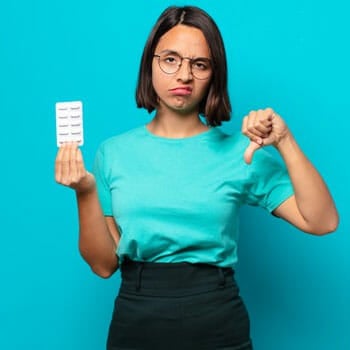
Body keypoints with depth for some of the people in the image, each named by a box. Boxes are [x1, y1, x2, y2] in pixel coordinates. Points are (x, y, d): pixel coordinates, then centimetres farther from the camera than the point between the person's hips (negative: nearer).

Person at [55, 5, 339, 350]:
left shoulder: (239, 152, -3)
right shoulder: (114, 152, 0)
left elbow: (322, 221, -10)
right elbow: (104, 264, -1)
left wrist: (284, 142, -18)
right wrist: (86, 193, -15)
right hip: (135, 322, 1)